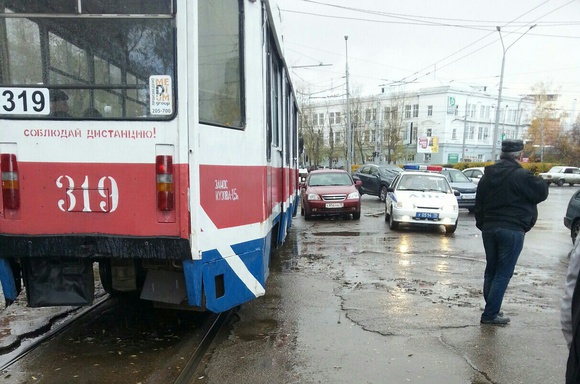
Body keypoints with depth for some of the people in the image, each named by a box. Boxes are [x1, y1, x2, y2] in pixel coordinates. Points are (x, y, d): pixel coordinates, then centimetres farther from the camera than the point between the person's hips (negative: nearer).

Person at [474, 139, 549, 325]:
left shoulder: (488, 175, 9)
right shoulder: (521, 176, -14)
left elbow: (479, 205, 12)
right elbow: (541, 193, -3)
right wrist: (541, 181, 17)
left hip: (489, 228, 7)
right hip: (511, 230, -7)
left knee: (491, 270, 15)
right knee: (503, 273, 0)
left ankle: (491, 309, 23)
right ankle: (490, 314, 2)